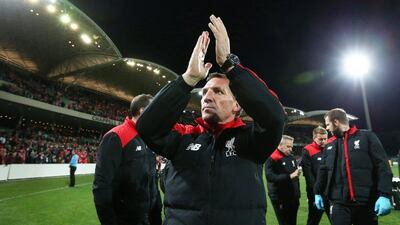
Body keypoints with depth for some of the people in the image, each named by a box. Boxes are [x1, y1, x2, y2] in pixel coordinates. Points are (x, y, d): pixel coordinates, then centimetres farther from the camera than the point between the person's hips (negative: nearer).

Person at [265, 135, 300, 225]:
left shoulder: (292, 157, 12)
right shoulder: (272, 159, -11)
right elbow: (270, 177, -24)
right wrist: (289, 176, -26)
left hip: (293, 198, 7)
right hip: (280, 200, -7)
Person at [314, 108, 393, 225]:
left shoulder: (367, 136, 1)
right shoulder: (329, 145, 12)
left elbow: (382, 166, -5)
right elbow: (323, 170, 17)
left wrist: (385, 195, -14)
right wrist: (318, 193, 14)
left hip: (366, 202, -2)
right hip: (339, 202, 2)